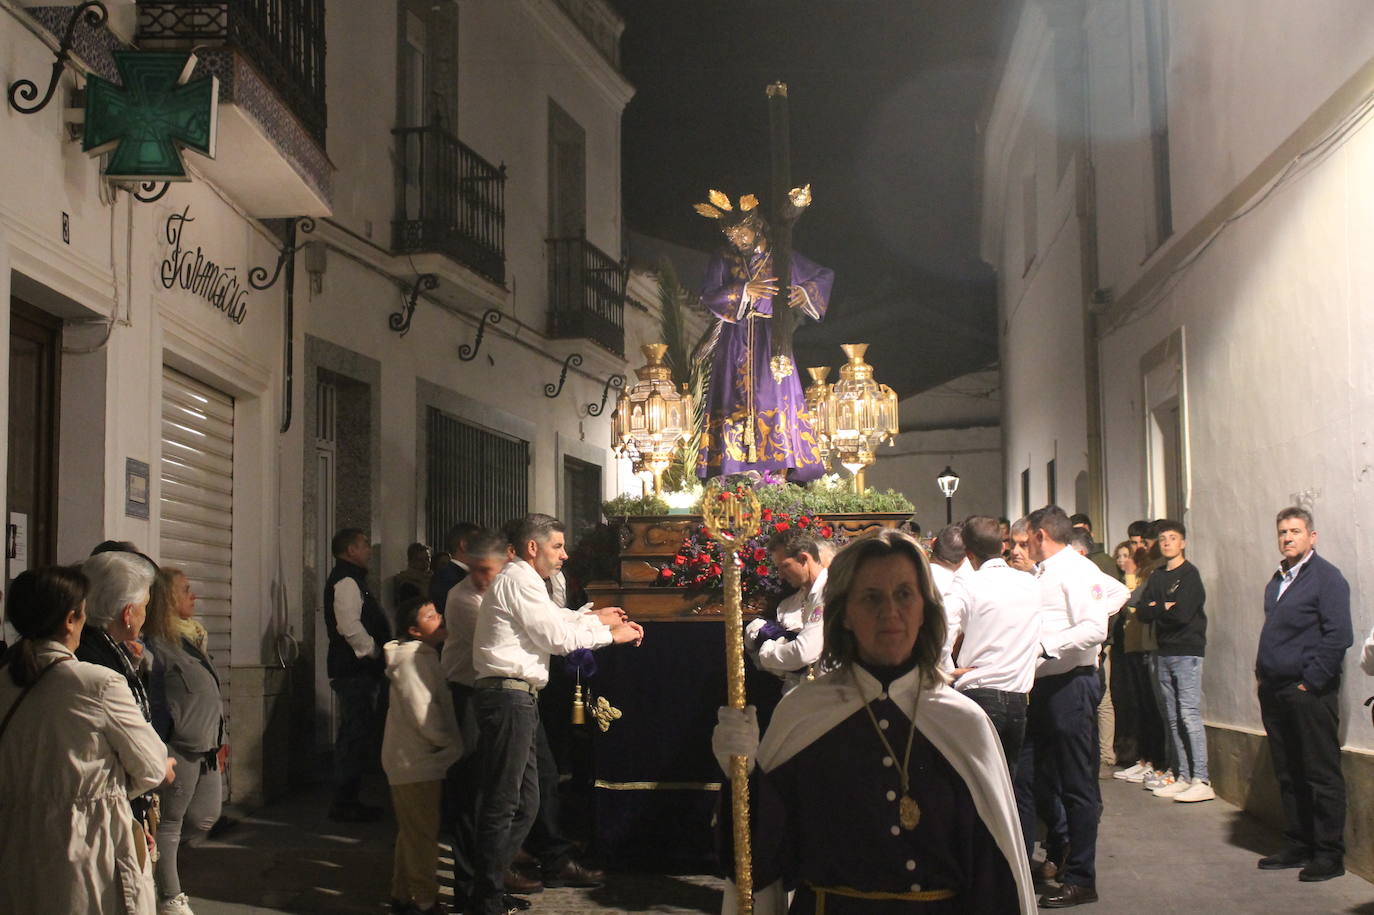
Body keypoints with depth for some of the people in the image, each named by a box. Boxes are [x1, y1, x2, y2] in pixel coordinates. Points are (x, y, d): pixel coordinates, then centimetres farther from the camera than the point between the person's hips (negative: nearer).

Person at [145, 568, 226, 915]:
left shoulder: (190, 638, 13)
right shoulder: (155, 646, -15)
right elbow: (153, 704, -18)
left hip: (206, 749, 9)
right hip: (178, 749, -9)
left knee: (205, 817, 15)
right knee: (170, 821, 3)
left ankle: (159, 860, 31)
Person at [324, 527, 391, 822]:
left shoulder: (350, 579, 21)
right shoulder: (347, 581, -12)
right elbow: (350, 626, -23)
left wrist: (377, 653, 18)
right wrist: (375, 653, -15)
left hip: (358, 670, 11)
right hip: (355, 671, -11)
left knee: (355, 734, 14)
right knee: (356, 734, -9)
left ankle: (347, 799, 19)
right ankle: (344, 803, -6)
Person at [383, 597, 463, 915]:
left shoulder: (424, 656, 16)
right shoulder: (412, 658, -16)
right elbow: (423, 714, -21)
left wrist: (452, 744, 9)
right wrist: (454, 744, -12)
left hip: (413, 759, 10)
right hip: (416, 762, -10)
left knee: (412, 832, 16)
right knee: (423, 833, -4)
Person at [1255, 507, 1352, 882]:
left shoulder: (1326, 577, -8)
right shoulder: (1277, 581, 17)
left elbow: (1339, 635, -15)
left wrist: (1311, 681, -15)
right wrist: (1262, 673, 13)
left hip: (1309, 692, -8)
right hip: (1275, 692, 8)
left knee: (1322, 775, -2)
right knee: (1288, 775, 12)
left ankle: (1329, 855, 3)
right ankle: (1297, 847, 20)